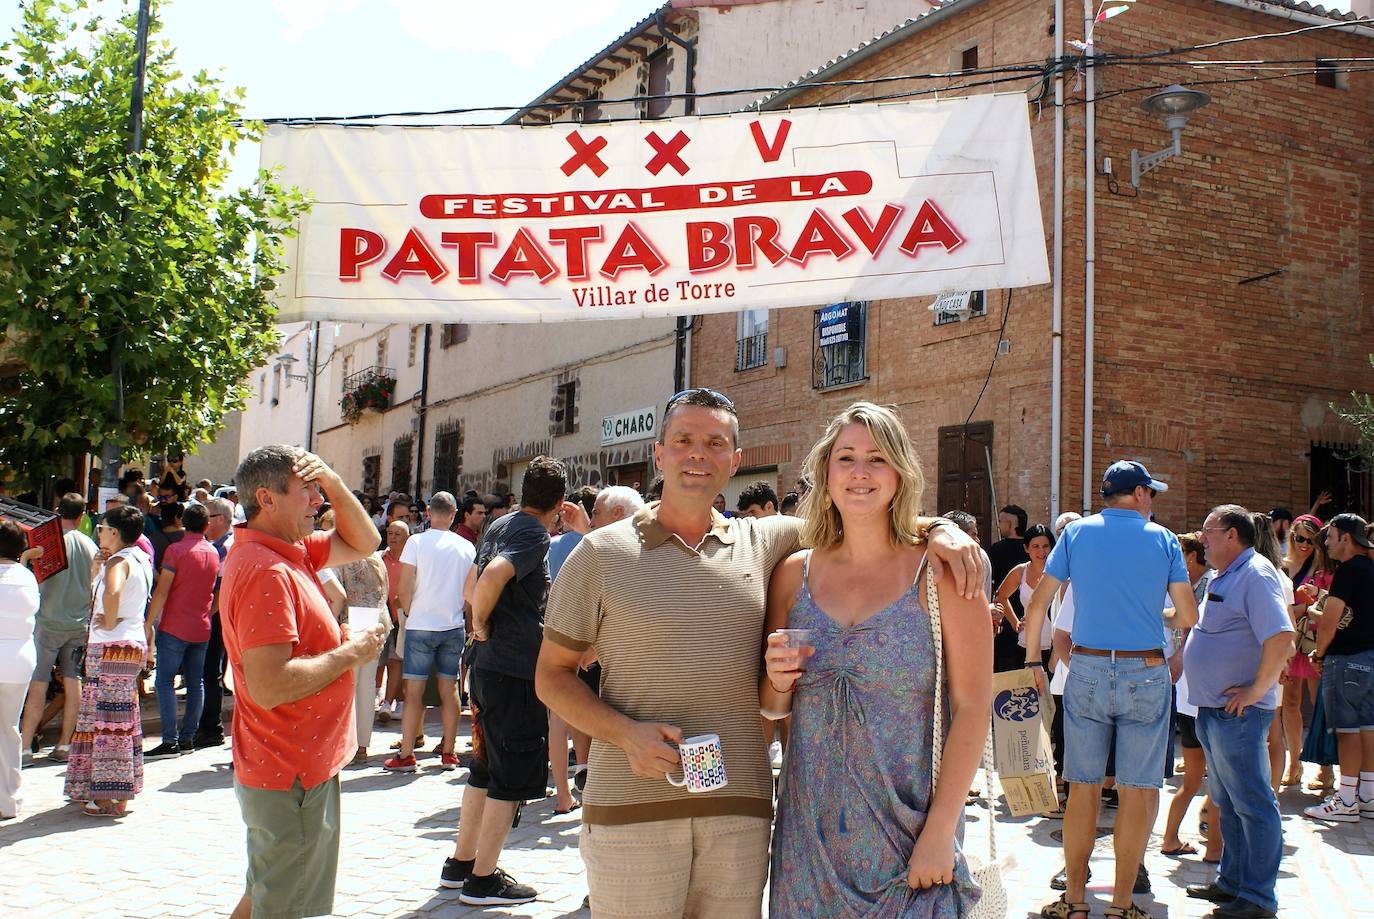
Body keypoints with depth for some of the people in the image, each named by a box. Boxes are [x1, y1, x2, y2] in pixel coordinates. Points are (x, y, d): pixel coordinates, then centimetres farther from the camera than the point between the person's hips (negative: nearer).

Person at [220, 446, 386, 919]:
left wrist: (334, 483, 2)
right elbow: (269, 685, -32)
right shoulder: (265, 570, -24)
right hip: (292, 776, -10)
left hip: (297, 766, 10)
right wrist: (350, 652, -20)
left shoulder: (291, 550, 6)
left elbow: (362, 543, 17)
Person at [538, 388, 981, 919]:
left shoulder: (766, 542, 9)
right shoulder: (601, 553, 2)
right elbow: (553, 673, 4)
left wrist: (939, 529, -5)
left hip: (740, 812, 3)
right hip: (632, 812, -2)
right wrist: (625, 733, -12)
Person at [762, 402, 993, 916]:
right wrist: (778, 683, -10)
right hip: (809, 832, 3)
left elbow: (972, 707, -9)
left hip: (909, 837, -3)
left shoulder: (940, 574, -7)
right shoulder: (794, 574, 3)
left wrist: (940, 832, -13)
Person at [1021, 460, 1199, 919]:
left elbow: (1037, 606, 3)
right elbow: (1189, 617, 2)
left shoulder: (1077, 532, 4)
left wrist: (1032, 658, 15)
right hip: (1146, 674, -1)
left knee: (1084, 787, 7)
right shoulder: (1162, 538, 1)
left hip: (1087, 670, 2)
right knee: (1139, 788, 5)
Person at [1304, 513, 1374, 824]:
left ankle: (1347, 801, 1)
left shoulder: (1349, 570, -14)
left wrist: (1319, 654, -3)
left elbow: (1329, 623, -17)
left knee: (1347, 729, -4)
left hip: (1347, 658, -8)